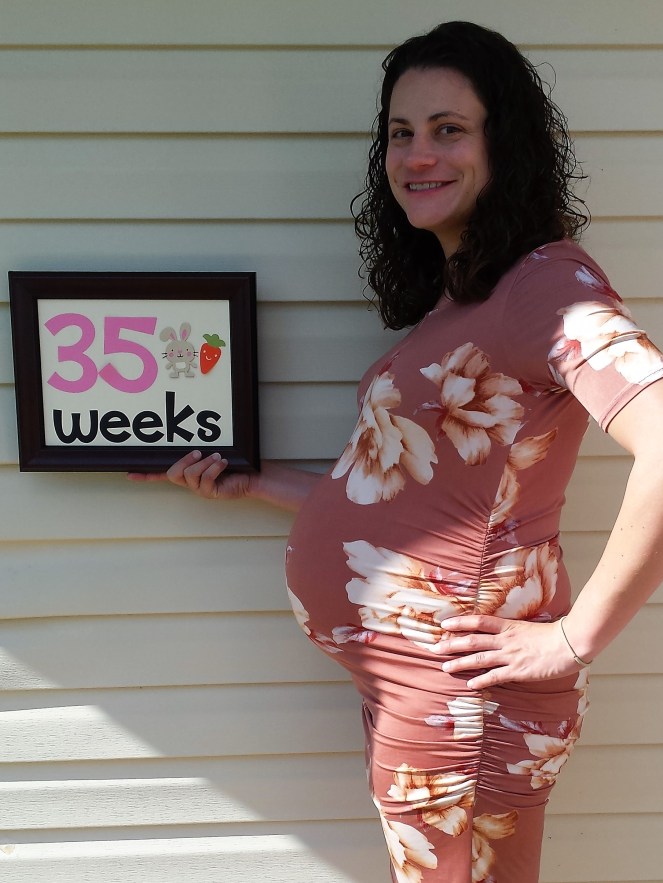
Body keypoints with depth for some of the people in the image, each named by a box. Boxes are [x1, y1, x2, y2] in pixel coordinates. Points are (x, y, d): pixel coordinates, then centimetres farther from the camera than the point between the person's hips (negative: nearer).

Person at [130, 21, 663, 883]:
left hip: (458, 695, -8)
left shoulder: (548, 280, -16)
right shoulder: (454, 296, 11)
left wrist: (574, 638, -21)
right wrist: (254, 482, 16)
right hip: (407, 682, 9)